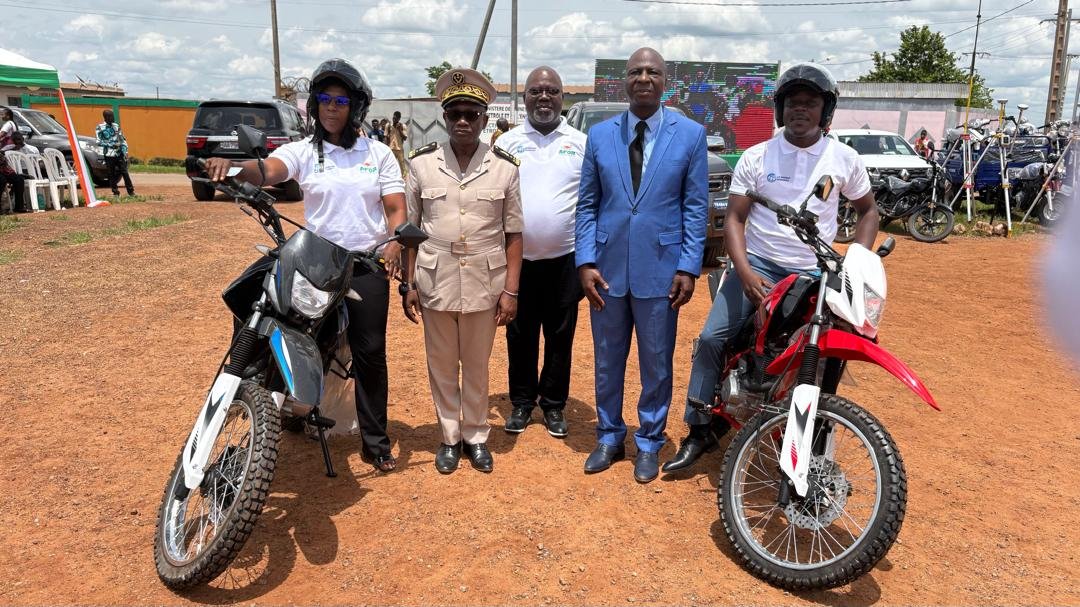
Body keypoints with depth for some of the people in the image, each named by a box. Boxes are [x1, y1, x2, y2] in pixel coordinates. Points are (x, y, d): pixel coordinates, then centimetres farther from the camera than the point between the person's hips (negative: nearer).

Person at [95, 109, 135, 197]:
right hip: (109, 155, -2)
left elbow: (122, 139, 11)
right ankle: (115, 192, 9)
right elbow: (99, 141, -7)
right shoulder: (100, 128, -2)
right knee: (112, 174, 2)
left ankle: (131, 191, 1)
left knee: (124, 172, -2)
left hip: (119, 153, 3)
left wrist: (125, 151, 1)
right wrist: (111, 144, -15)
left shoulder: (116, 126, 10)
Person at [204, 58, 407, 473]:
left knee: (370, 352, 4)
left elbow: (396, 208, 1)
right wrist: (233, 167, -41)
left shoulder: (378, 153, 6)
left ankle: (375, 441, 13)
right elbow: (267, 170, -18)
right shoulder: (302, 151, 2)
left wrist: (394, 243, -20)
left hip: (368, 265, 0)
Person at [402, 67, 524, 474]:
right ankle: (449, 436, 29)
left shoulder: (504, 168, -2)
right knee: (441, 366, 12)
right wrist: (407, 284, 0)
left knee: (476, 366, 13)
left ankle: (476, 435, 30)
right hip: (436, 283, 1)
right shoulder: (422, 164, -1)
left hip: (485, 284, 0)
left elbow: (513, 234, 0)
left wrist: (510, 290, -4)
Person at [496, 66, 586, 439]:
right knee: (520, 335, 10)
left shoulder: (581, 143, 3)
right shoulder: (507, 143, 5)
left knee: (560, 336, 9)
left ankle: (554, 404, 24)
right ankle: (521, 402, 26)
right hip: (518, 258, 1)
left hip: (566, 258, 0)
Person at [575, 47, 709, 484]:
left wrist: (688, 267, -8)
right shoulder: (600, 135, 5)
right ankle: (609, 436, 31)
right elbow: (587, 204, 5)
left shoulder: (690, 134, -1)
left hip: (661, 268, -2)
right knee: (607, 360, 13)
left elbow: (695, 207, -1)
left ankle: (649, 442, 28)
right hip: (607, 267, 2)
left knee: (656, 363, 9)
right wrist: (585, 261, -4)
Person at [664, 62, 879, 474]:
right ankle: (701, 429, 2)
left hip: (816, 273, 1)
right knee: (712, 339, -12)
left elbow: (867, 210, 14)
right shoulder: (755, 157, -1)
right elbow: (735, 218, -3)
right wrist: (745, 273, -18)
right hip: (758, 265, 0)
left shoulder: (845, 159, 2)